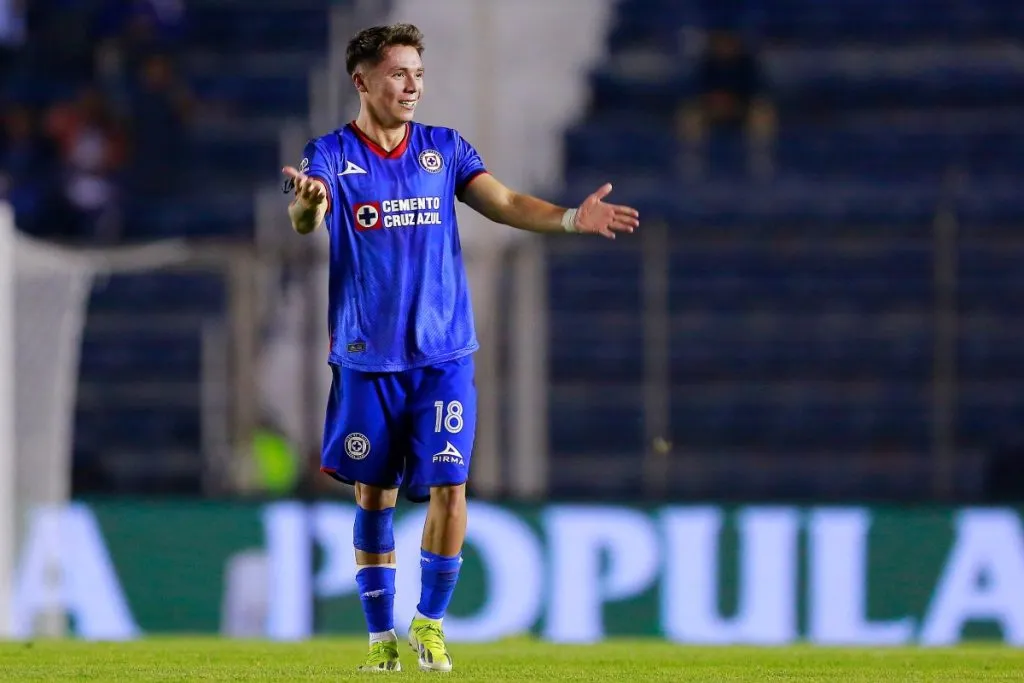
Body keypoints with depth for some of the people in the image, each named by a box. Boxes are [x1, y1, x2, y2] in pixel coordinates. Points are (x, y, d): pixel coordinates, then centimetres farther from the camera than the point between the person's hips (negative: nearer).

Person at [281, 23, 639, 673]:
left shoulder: (444, 149, 7)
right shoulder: (333, 154, -3)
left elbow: (505, 203, -1)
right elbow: (306, 216, -21)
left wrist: (572, 218, -19)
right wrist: (308, 204, -46)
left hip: (443, 353, 1)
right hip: (366, 357, -1)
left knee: (448, 486, -9)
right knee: (374, 496, 5)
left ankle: (431, 621, 8)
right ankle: (382, 636, 16)